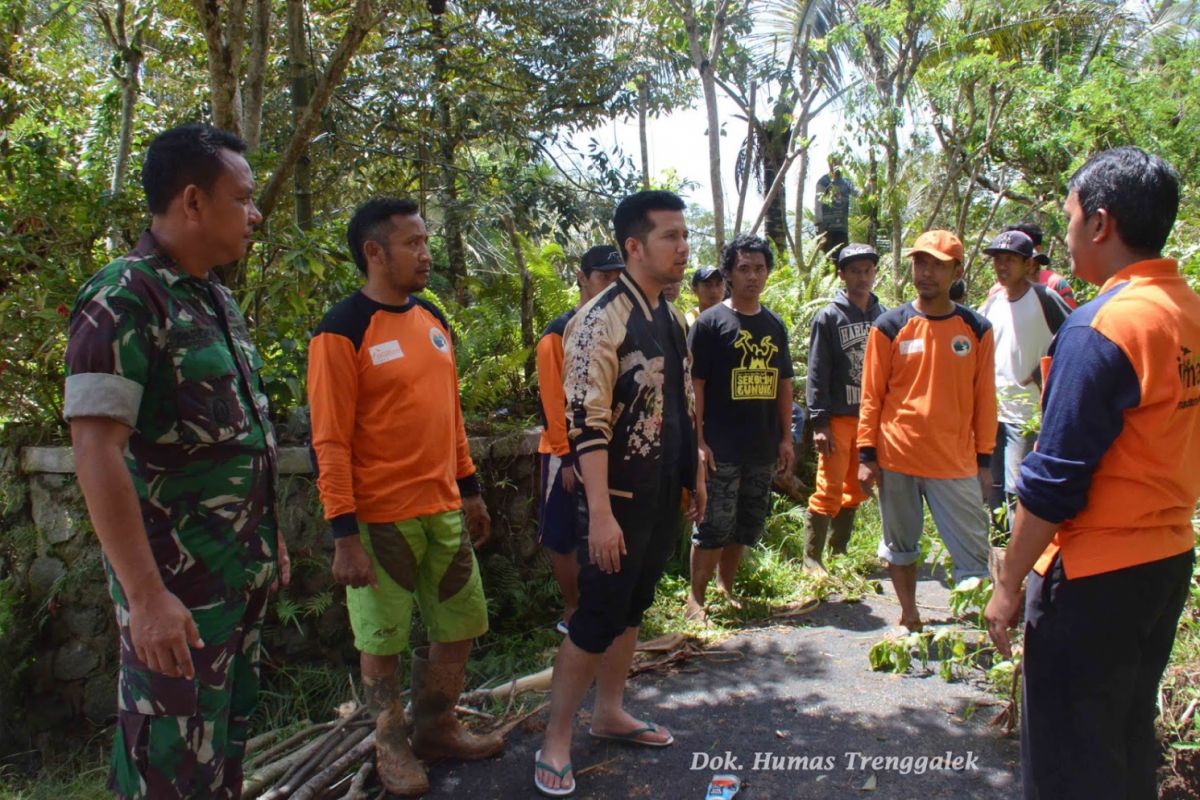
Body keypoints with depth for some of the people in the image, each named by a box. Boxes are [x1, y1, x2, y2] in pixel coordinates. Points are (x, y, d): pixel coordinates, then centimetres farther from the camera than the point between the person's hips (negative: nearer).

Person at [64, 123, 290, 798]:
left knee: (229, 739, 19)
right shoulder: (122, 300, -15)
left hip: (244, 571, 8)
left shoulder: (219, 301, 11)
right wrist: (145, 595, -24)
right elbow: (96, 450, -21)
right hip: (178, 582, -8)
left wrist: (268, 534, 17)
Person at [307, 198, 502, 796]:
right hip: (380, 518, -7)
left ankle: (437, 729, 35)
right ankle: (392, 746, 29)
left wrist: (470, 490, 16)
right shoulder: (342, 332, -12)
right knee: (382, 640, 8)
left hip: (443, 509, 7)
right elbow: (329, 442, -14)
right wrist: (345, 535, -17)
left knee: (461, 624, 15)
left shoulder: (433, 319, 10)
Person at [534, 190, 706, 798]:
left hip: (664, 495, 8)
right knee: (597, 618, -1)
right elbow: (586, 423, -23)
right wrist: (600, 514, -26)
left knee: (632, 609, 17)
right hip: (620, 497, -8)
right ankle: (555, 742, 14)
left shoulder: (672, 318, 9)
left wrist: (696, 474, 18)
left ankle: (610, 713, 33)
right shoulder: (601, 320, -18)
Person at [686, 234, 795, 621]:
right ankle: (696, 597, 11)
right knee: (714, 525, -1)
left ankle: (725, 586, 29)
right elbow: (695, 385, -9)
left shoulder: (775, 325, 11)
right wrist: (698, 440, -14)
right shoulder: (710, 322, -5)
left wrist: (786, 438, 10)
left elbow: (784, 384, 15)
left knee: (747, 524, 13)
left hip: (763, 448, 6)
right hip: (722, 448, -5)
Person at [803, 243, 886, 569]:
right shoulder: (828, 317, -3)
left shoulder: (883, 318, 9)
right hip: (837, 418, -5)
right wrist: (819, 422, -12)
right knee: (830, 488, -5)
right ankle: (812, 557, 5)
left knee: (856, 490, 12)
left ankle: (839, 552, 24)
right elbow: (817, 373, -7)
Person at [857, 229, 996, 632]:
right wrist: (867, 455, -2)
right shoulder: (888, 327, -2)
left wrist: (985, 459, 5)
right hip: (897, 459, 0)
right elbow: (871, 396, 1)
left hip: (955, 461, 0)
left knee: (973, 553, 0)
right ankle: (909, 616, 30)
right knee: (900, 545, 13)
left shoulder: (977, 329, 2)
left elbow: (984, 399, 5)